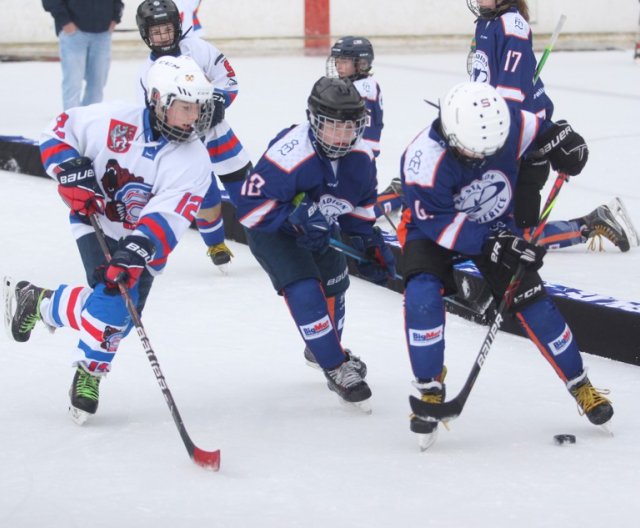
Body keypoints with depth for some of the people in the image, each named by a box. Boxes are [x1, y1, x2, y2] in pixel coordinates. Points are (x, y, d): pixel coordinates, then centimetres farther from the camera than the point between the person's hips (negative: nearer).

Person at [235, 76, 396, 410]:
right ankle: (337, 369, -7)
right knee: (306, 292, -21)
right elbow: (250, 207, -34)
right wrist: (296, 217, -44)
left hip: (324, 231, 7)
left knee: (333, 289, 20)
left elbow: (361, 204, 6)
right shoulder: (289, 154, -37)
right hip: (272, 233, -7)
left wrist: (372, 244, 1)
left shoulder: (361, 157, -15)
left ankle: (323, 347, 51)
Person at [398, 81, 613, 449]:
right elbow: (437, 222, -31)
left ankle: (580, 385, 13)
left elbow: (541, 127, 0)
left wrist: (560, 137, -22)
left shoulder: (512, 126, -25)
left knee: (530, 298, -3)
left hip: (496, 225, 3)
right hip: (432, 227, -3)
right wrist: (490, 244, -38)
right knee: (423, 295, -28)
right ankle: (430, 391, -11)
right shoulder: (425, 159, -36)